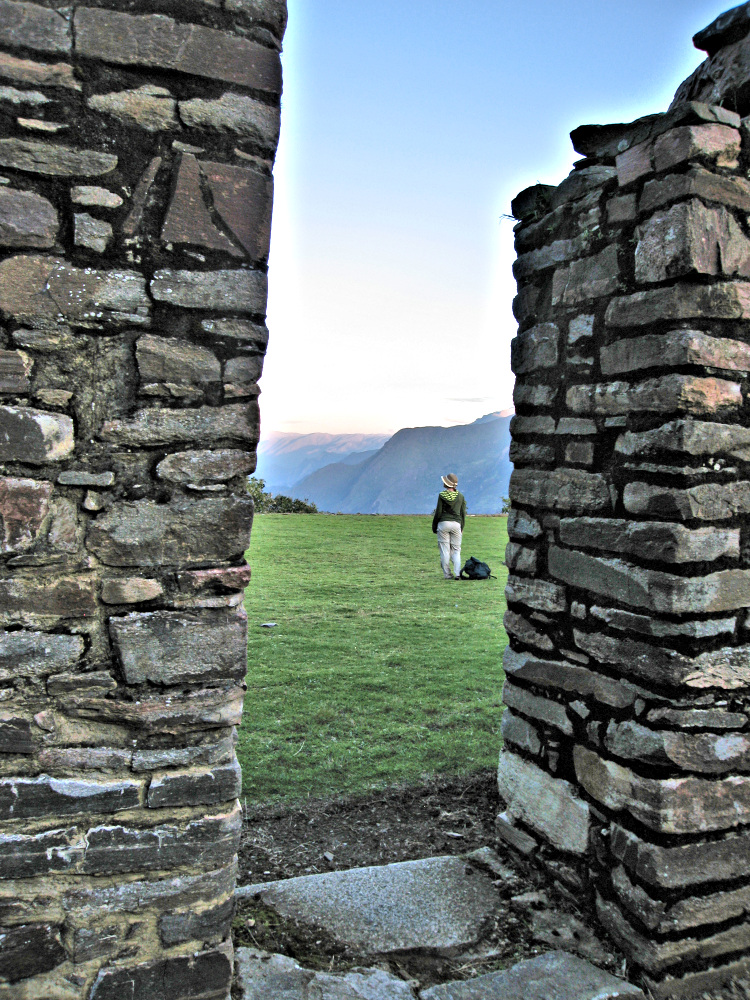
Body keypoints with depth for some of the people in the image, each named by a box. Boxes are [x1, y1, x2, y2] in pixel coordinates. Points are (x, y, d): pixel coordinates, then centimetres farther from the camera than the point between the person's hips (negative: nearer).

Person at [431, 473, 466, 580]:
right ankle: (457, 573, -4)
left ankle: (447, 574, 3)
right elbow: (463, 513, 8)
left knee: (444, 550, 3)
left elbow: (438, 512, -4)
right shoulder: (460, 496, 5)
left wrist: (434, 526, 6)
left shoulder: (441, 495, -5)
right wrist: (461, 527, 18)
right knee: (456, 550, 9)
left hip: (443, 523, -2)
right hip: (456, 523, 2)